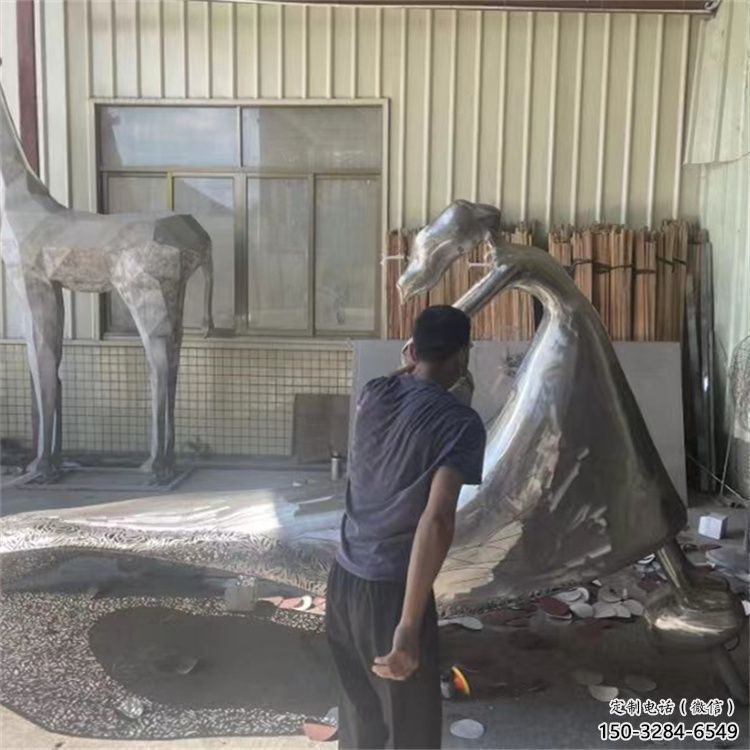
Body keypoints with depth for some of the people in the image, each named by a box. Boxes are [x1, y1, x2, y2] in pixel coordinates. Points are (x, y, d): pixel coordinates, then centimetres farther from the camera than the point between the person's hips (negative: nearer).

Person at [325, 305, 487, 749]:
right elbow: (437, 520, -27)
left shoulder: (374, 394, 1)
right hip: (390, 591, -6)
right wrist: (409, 626, -28)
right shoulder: (460, 423, -16)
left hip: (343, 581, 6)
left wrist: (414, 365, 29)